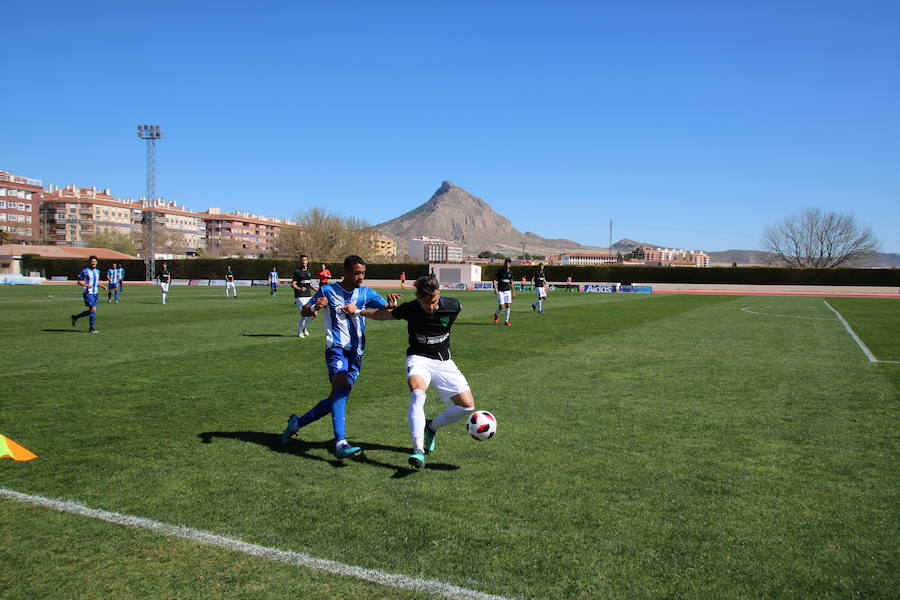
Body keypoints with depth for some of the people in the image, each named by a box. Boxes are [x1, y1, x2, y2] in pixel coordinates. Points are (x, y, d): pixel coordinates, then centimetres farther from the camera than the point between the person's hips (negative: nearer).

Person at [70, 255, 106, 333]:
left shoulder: (97, 271, 12)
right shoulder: (85, 271, -9)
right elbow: (79, 282, -7)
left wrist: (103, 286, 6)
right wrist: (86, 285, -24)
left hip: (95, 293, 7)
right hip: (87, 293, -7)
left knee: (91, 311, 9)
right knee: (93, 309, -13)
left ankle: (75, 317, 30)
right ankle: (92, 328, -5)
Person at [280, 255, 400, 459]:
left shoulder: (366, 293, 10)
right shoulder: (328, 291, 3)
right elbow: (305, 312, 12)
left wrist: (391, 302, -20)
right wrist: (315, 306, -12)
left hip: (356, 352, 4)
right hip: (336, 348, -4)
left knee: (336, 399, 4)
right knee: (341, 387, -29)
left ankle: (297, 422, 27)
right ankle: (340, 443, -37)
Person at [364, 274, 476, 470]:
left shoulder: (453, 306, -12)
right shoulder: (409, 309, -15)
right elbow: (381, 314, 1)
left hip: (443, 361, 3)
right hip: (419, 358, -3)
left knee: (468, 406, -4)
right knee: (417, 392, -35)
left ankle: (431, 427, 19)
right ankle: (418, 450, -37)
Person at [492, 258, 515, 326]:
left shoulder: (510, 272, 7)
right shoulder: (499, 271, -7)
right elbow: (495, 280, -9)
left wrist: (513, 292, 15)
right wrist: (495, 288, -25)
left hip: (508, 291, 4)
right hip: (500, 291, -4)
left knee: (508, 305, -3)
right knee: (501, 306, -10)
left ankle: (506, 321, 7)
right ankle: (496, 315, 21)